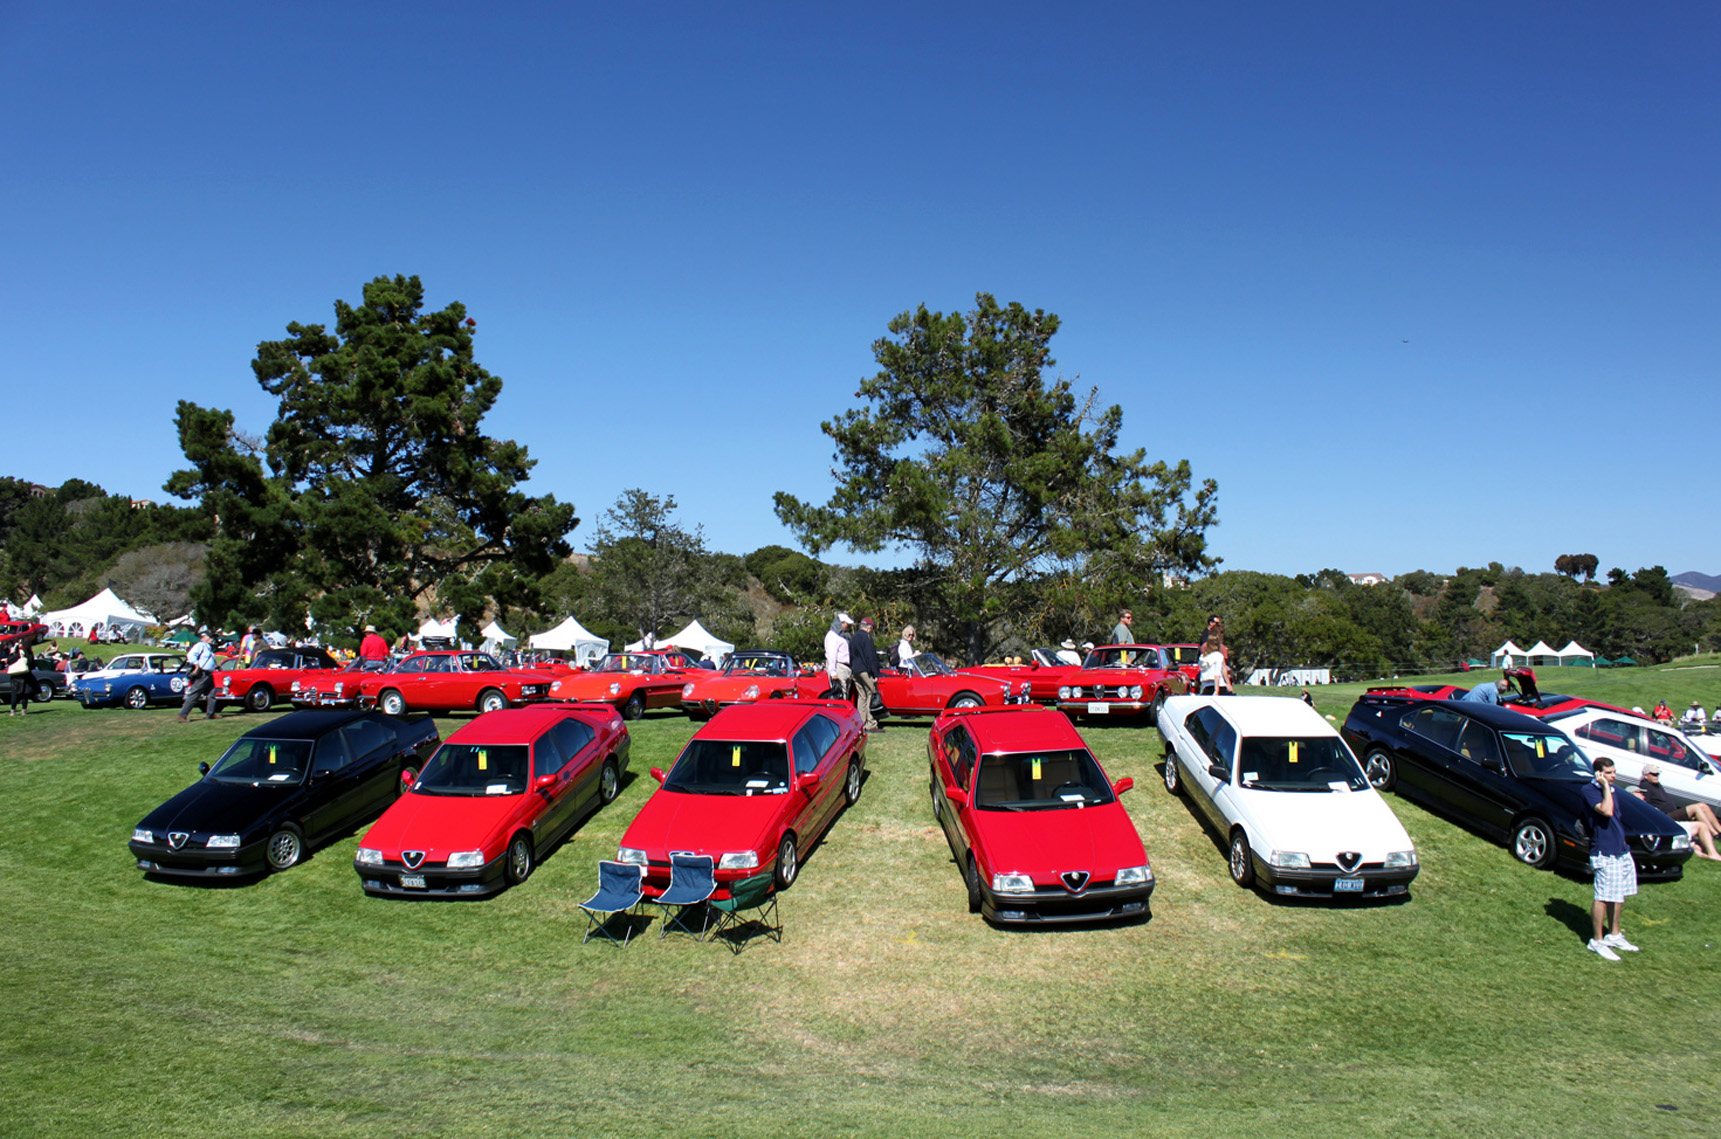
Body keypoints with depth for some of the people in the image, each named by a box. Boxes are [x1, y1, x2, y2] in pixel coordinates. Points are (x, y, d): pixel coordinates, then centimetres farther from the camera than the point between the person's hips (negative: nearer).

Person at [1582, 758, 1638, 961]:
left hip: (1621, 851, 9)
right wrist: (1605, 786, -22)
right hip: (1605, 853, -9)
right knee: (1603, 897, -6)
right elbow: (1606, 811, -29)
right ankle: (1597, 942, 1)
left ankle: (1614, 935, 30)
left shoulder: (1608, 789, 14)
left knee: (1618, 895, 17)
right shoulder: (1589, 790, -14)